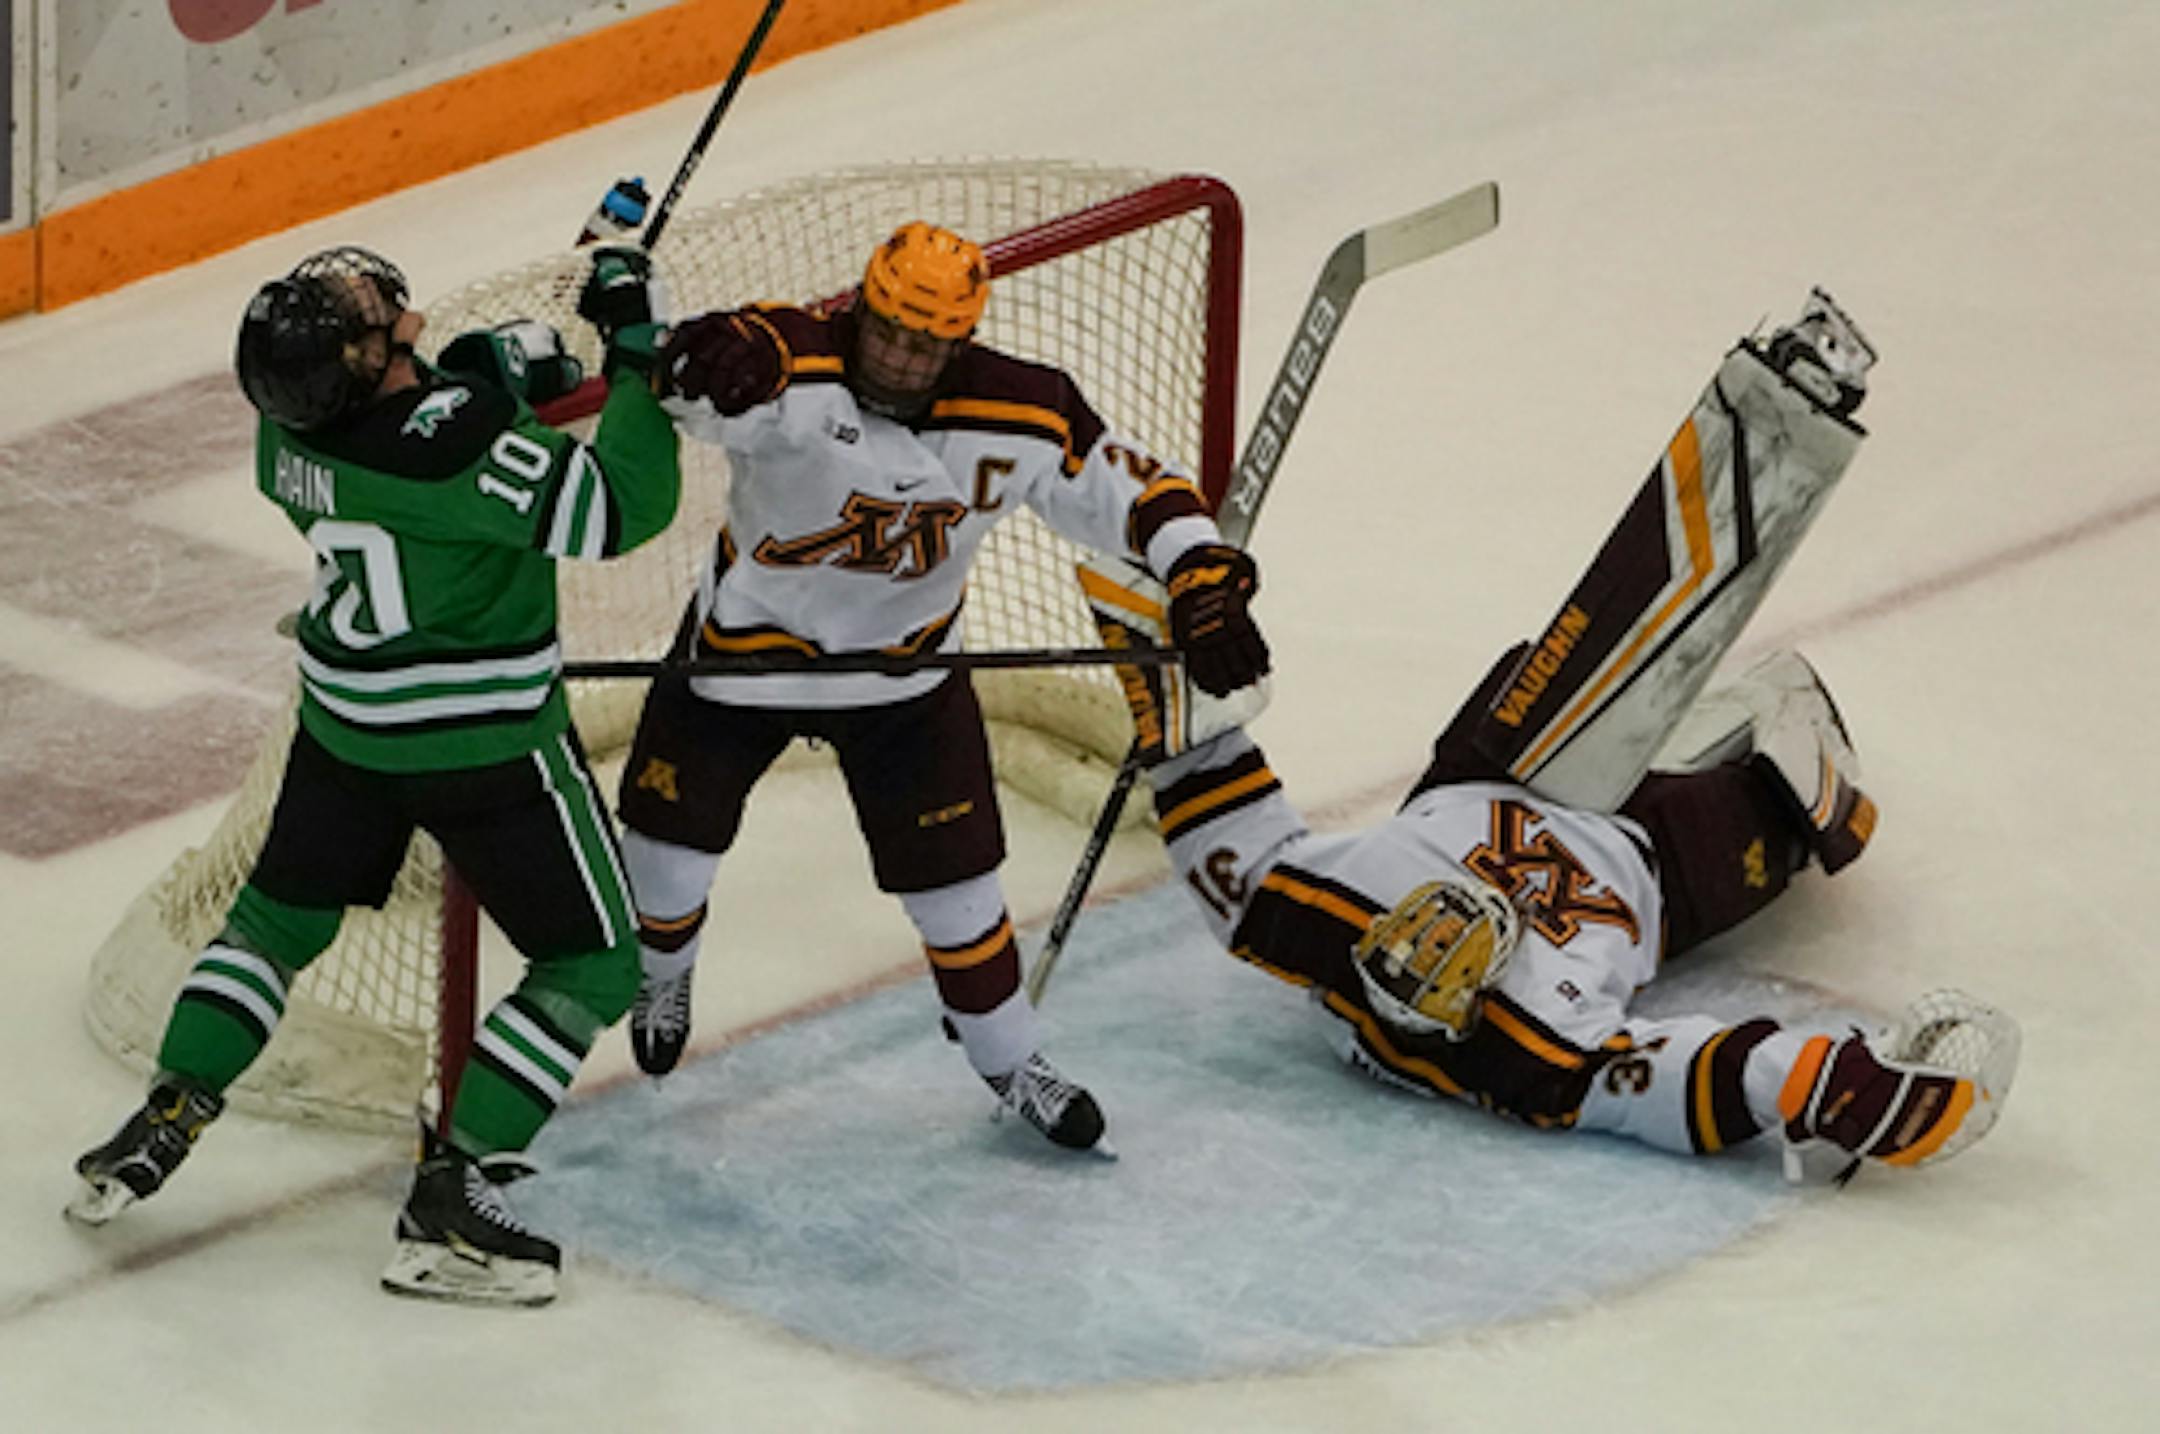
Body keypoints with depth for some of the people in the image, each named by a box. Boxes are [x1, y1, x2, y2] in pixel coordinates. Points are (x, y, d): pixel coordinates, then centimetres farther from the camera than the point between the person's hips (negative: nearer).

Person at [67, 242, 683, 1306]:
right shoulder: (451, 439, -32)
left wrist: (490, 368, 1)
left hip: (346, 718, 7)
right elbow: (621, 509, -30)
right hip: (485, 738, -7)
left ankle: (165, 1118, 22)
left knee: (279, 916, 27)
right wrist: (636, 355, -22)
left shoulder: (292, 418, -8)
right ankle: (450, 1192, -1)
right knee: (593, 964, 6)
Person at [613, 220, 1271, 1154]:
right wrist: (712, 365, -74)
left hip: (905, 669, 1)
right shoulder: (795, 362, -30)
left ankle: (1010, 1061, 25)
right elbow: (714, 387, -49)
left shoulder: (1020, 415, -19)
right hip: (743, 645, -1)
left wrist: (1203, 579, -25)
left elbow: (1124, 484, -10)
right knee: (674, 835, 11)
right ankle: (660, 973, 45)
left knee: (951, 876, 4)